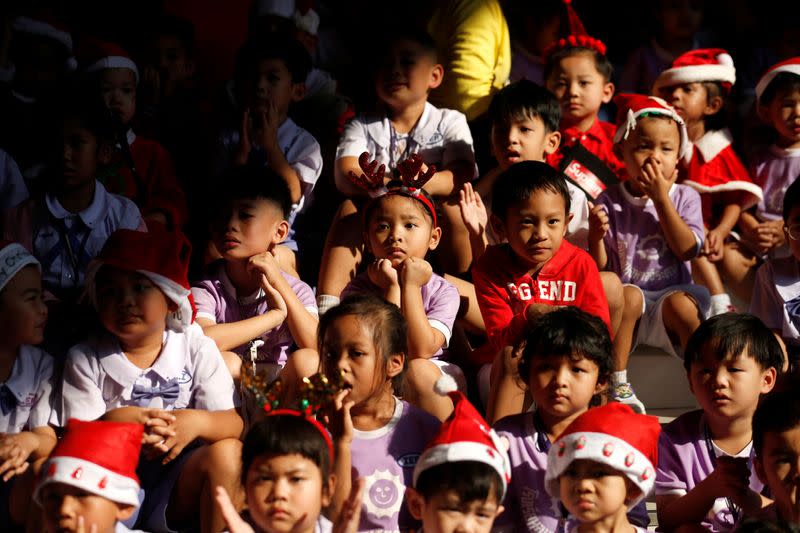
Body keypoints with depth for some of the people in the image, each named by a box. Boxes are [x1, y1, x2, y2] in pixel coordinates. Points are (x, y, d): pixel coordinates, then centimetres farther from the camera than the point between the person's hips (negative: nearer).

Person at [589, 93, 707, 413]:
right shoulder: (610, 201, 4)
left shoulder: (685, 198, 6)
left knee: (681, 303, -33)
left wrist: (661, 197, -9)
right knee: (628, 295, -33)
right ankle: (617, 385, -27)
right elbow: (600, 267, 2)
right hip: (628, 297, 0)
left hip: (672, 294, 0)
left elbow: (687, 250, -10)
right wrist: (596, 235, -20)